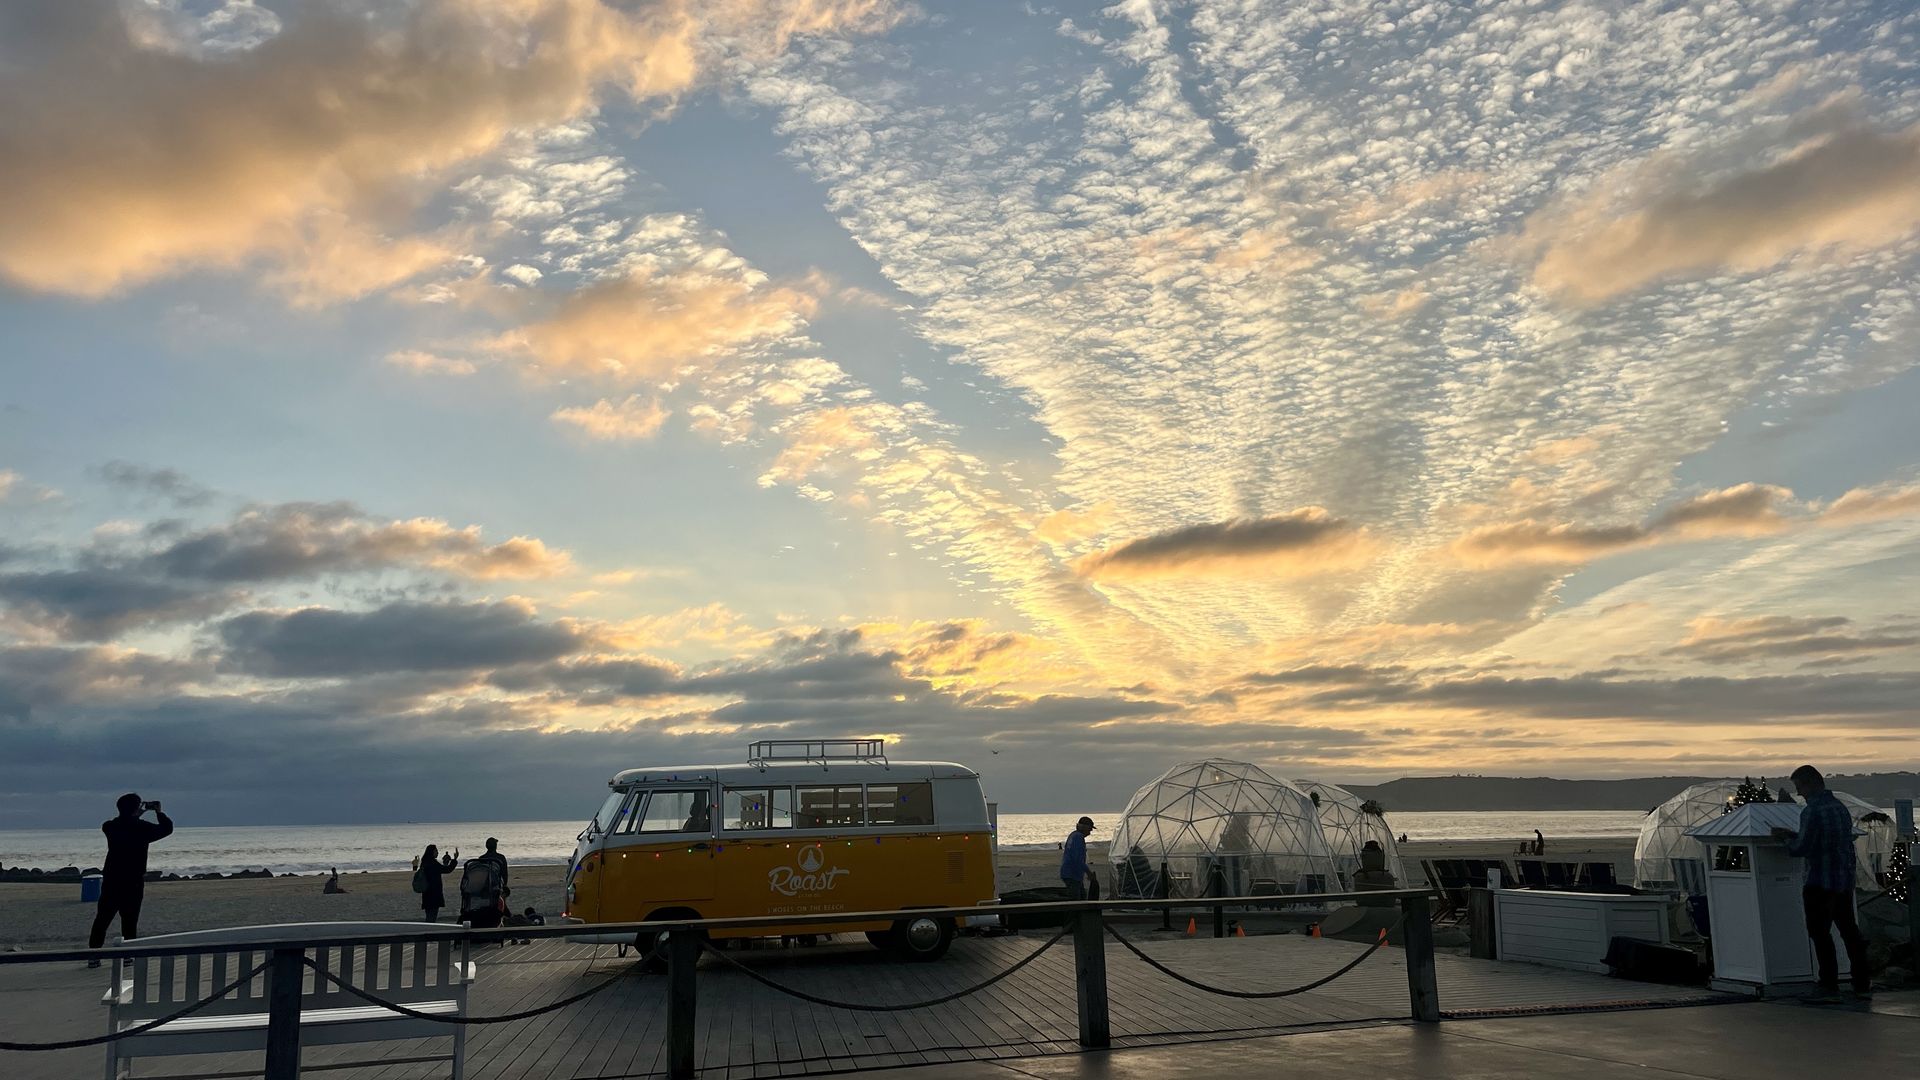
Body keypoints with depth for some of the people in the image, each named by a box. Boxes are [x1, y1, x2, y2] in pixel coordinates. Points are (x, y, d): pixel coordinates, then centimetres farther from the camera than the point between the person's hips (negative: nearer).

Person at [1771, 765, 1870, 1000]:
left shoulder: (1812, 811, -17)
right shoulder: (1840, 807, 11)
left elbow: (1802, 848, -18)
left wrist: (1787, 841, 2)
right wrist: (1791, 834, 19)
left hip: (1820, 883, -8)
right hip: (1845, 880, 8)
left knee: (1820, 933, -1)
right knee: (1849, 930, 16)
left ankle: (1830, 986, 0)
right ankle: (1862, 983, 22)